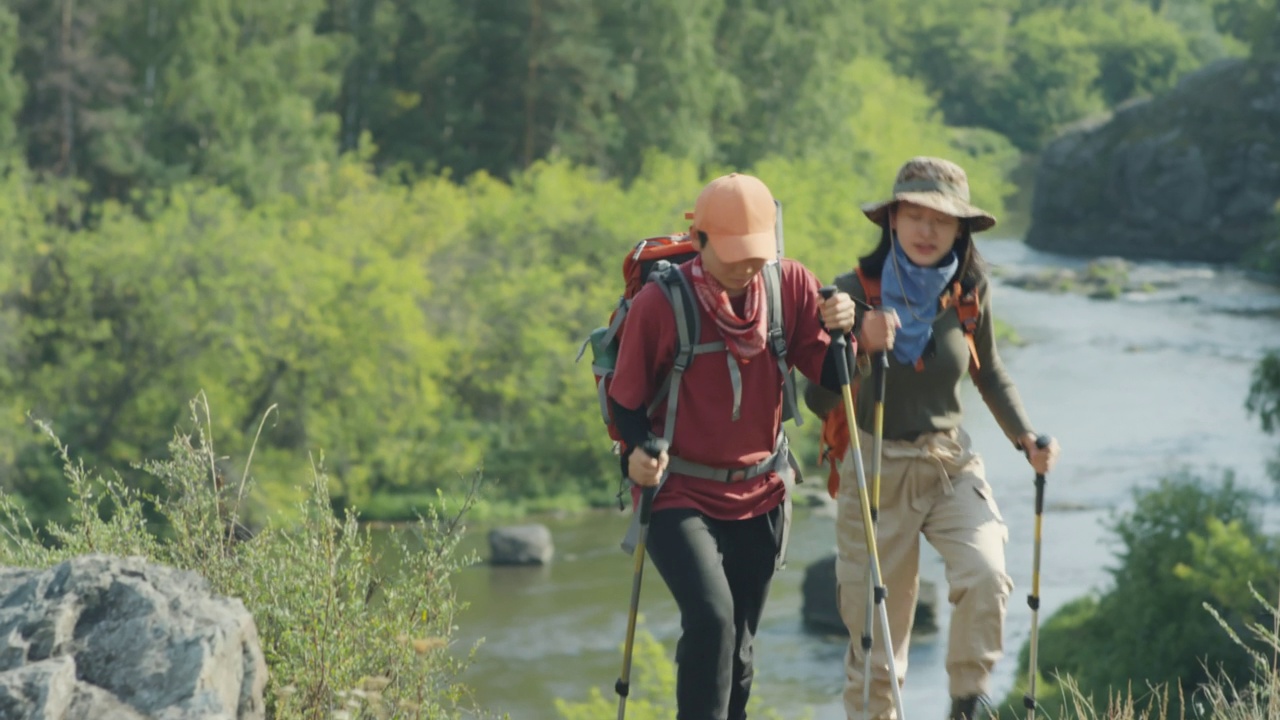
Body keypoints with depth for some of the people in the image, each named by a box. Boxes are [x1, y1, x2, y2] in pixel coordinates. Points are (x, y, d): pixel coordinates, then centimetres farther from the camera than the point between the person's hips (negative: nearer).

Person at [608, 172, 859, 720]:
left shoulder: (792, 286, -7)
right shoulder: (659, 303, -17)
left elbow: (832, 379, -5)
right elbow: (626, 399, -6)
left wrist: (840, 331, -25)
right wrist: (636, 453, -24)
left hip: (759, 493, 4)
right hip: (679, 494, -4)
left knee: (737, 644, 11)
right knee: (710, 618, -23)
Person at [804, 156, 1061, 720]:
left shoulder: (968, 293, -2)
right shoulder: (855, 291, -12)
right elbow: (819, 400, -14)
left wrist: (1025, 438, 8)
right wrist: (862, 350, -30)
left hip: (951, 466, 2)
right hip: (876, 471, -2)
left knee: (986, 577, -24)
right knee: (876, 635, 3)